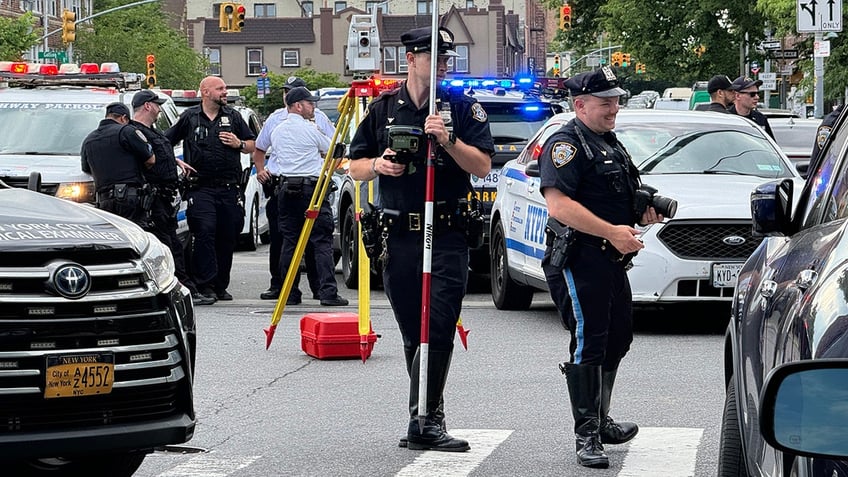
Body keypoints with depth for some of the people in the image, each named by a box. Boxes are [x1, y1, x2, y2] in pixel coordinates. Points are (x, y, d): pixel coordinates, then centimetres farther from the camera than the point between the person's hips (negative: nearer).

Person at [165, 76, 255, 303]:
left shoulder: (233, 117, 13)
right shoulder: (189, 117, 7)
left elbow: (251, 146, 19)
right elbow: (165, 143, 15)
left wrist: (238, 144, -1)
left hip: (229, 188, 3)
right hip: (201, 188, -3)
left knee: (228, 237, 3)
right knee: (205, 232, -15)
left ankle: (220, 286, 13)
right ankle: (206, 284, -12)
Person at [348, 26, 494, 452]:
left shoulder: (464, 108, 4)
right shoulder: (382, 109, 11)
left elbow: (483, 167, -3)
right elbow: (355, 168, 15)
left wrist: (449, 139, -17)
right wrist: (377, 165, -6)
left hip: (447, 237, -3)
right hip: (397, 237, 3)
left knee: (438, 331, -12)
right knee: (413, 335, 8)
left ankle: (423, 421, -11)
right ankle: (429, 418, 17)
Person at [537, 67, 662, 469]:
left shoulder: (611, 144, 20)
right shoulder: (566, 144, -11)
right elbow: (558, 205, -24)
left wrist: (644, 213, 11)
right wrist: (611, 231, -26)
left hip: (612, 261, 10)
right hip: (580, 260, -10)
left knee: (617, 338, 17)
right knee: (588, 343, -9)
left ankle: (601, 421, 31)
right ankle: (587, 435, -6)